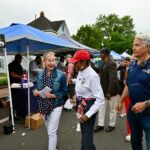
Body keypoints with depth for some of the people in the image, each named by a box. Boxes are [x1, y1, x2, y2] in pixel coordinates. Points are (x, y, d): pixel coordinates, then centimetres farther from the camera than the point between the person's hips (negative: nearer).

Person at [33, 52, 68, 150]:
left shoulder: (60, 74, -15)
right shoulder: (40, 74, -3)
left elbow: (65, 91, -10)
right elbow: (38, 87, 8)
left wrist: (53, 95, -23)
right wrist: (36, 91, -14)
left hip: (56, 106, -5)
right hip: (43, 105, 5)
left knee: (52, 132, -1)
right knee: (49, 130, 24)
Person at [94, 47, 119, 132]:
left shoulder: (111, 63, -21)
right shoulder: (104, 63, 6)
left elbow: (113, 79, -24)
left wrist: (109, 92, -23)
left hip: (111, 90, -8)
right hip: (103, 90, 8)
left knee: (113, 108, 11)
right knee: (102, 107, 12)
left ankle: (112, 125, 28)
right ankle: (100, 125, 24)